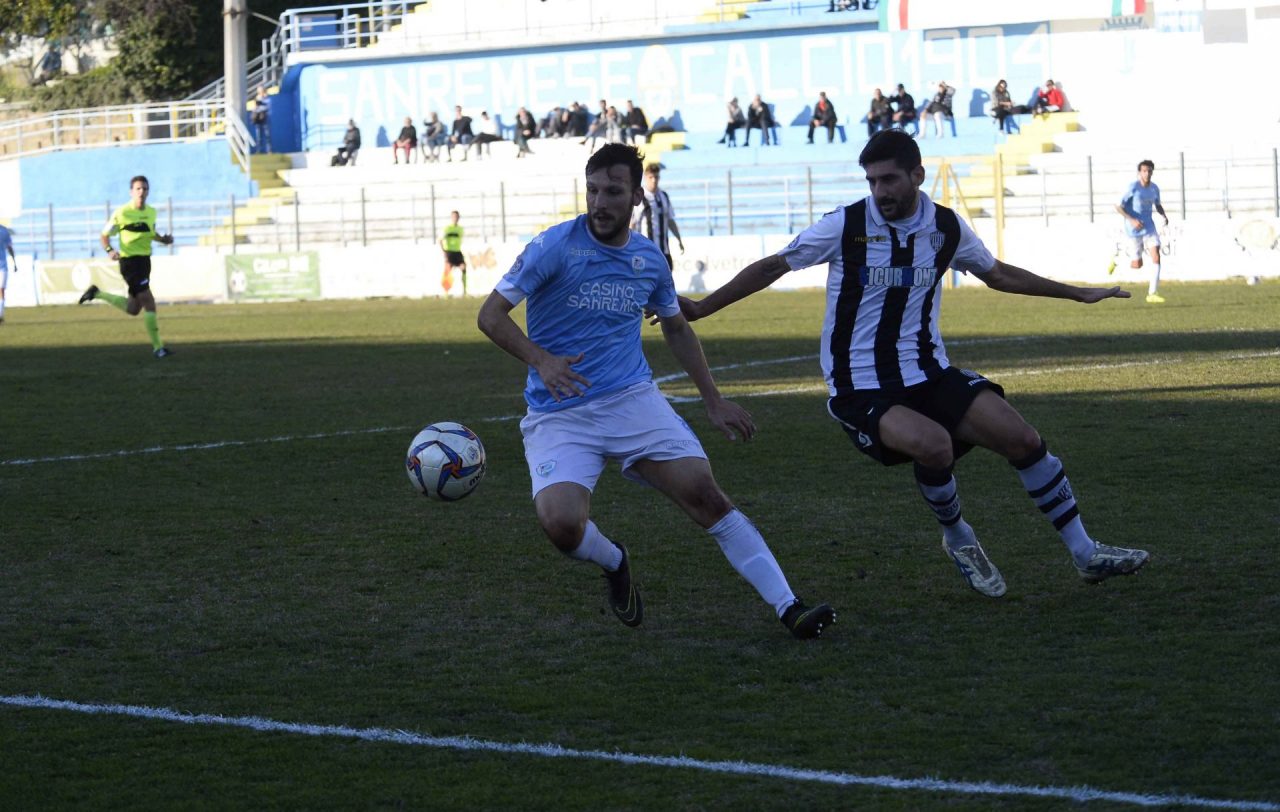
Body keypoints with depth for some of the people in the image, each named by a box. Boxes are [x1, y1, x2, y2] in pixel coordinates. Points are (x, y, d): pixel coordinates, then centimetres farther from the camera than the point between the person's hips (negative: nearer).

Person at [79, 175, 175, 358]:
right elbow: (104, 235, -5)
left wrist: (163, 239, 3)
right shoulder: (122, 213, -12)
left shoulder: (151, 212, 7)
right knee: (149, 302, -14)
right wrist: (109, 251, -25)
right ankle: (157, 347, -8)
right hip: (130, 260, -8)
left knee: (133, 309, 17)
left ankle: (97, 294, 33)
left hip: (145, 260, 8)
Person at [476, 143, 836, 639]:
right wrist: (541, 360, -25)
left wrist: (713, 399, 22)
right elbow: (491, 315, -9)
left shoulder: (649, 260, 7)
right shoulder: (556, 246, -9)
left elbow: (676, 328, 25)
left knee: (705, 493, -12)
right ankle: (614, 565, 10)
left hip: (634, 399, 3)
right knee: (561, 523, -26)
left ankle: (788, 608, -10)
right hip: (559, 415, -3)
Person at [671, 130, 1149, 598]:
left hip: (928, 374, 4)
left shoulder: (946, 228, 2)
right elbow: (772, 267, 2)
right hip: (860, 386, -4)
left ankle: (1086, 555, 5)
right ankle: (958, 540, -1)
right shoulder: (846, 226, -9)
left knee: (1024, 440, -10)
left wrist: (1076, 293, 25)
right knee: (935, 446, -32)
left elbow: (998, 274, 21)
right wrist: (698, 309, 1)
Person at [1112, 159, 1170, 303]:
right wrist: (1132, 220, -26)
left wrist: (1164, 215, -1)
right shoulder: (1133, 188, -15)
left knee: (1156, 257, -12)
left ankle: (1152, 294, -8)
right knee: (1137, 264, 0)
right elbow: (1118, 206, -14)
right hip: (1133, 231, -4)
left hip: (1149, 228, 4)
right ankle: (1116, 260, 32)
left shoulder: (1154, 189, 3)